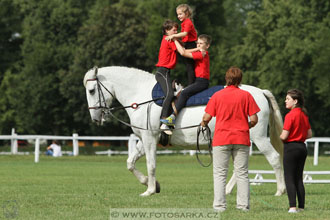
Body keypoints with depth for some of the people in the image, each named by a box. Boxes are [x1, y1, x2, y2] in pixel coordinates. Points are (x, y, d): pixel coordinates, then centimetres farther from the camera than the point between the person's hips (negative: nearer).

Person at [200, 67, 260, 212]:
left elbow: (207, 117, -3)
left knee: (220, 173, 3)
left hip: (221, 139, -1)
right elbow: (254, 119, -4)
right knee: (242, 173, 8)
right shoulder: (246, 95, -2)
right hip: (241, 139, 1)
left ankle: (219, 204, -3)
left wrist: (204, 124, 20)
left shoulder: (217, 96, -3)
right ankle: (244, 204, 6)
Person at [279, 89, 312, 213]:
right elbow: (309, 134, 12)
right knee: (299, 178, 13)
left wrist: (280, 136, 4)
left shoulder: (290, 115, -16)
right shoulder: (304, 115, 8)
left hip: (291, 148, -7)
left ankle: (292, 207, -14)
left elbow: (284, 136, -17)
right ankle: (301, 206, 11)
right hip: (302, 147, 7)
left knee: (289, 179, -5)